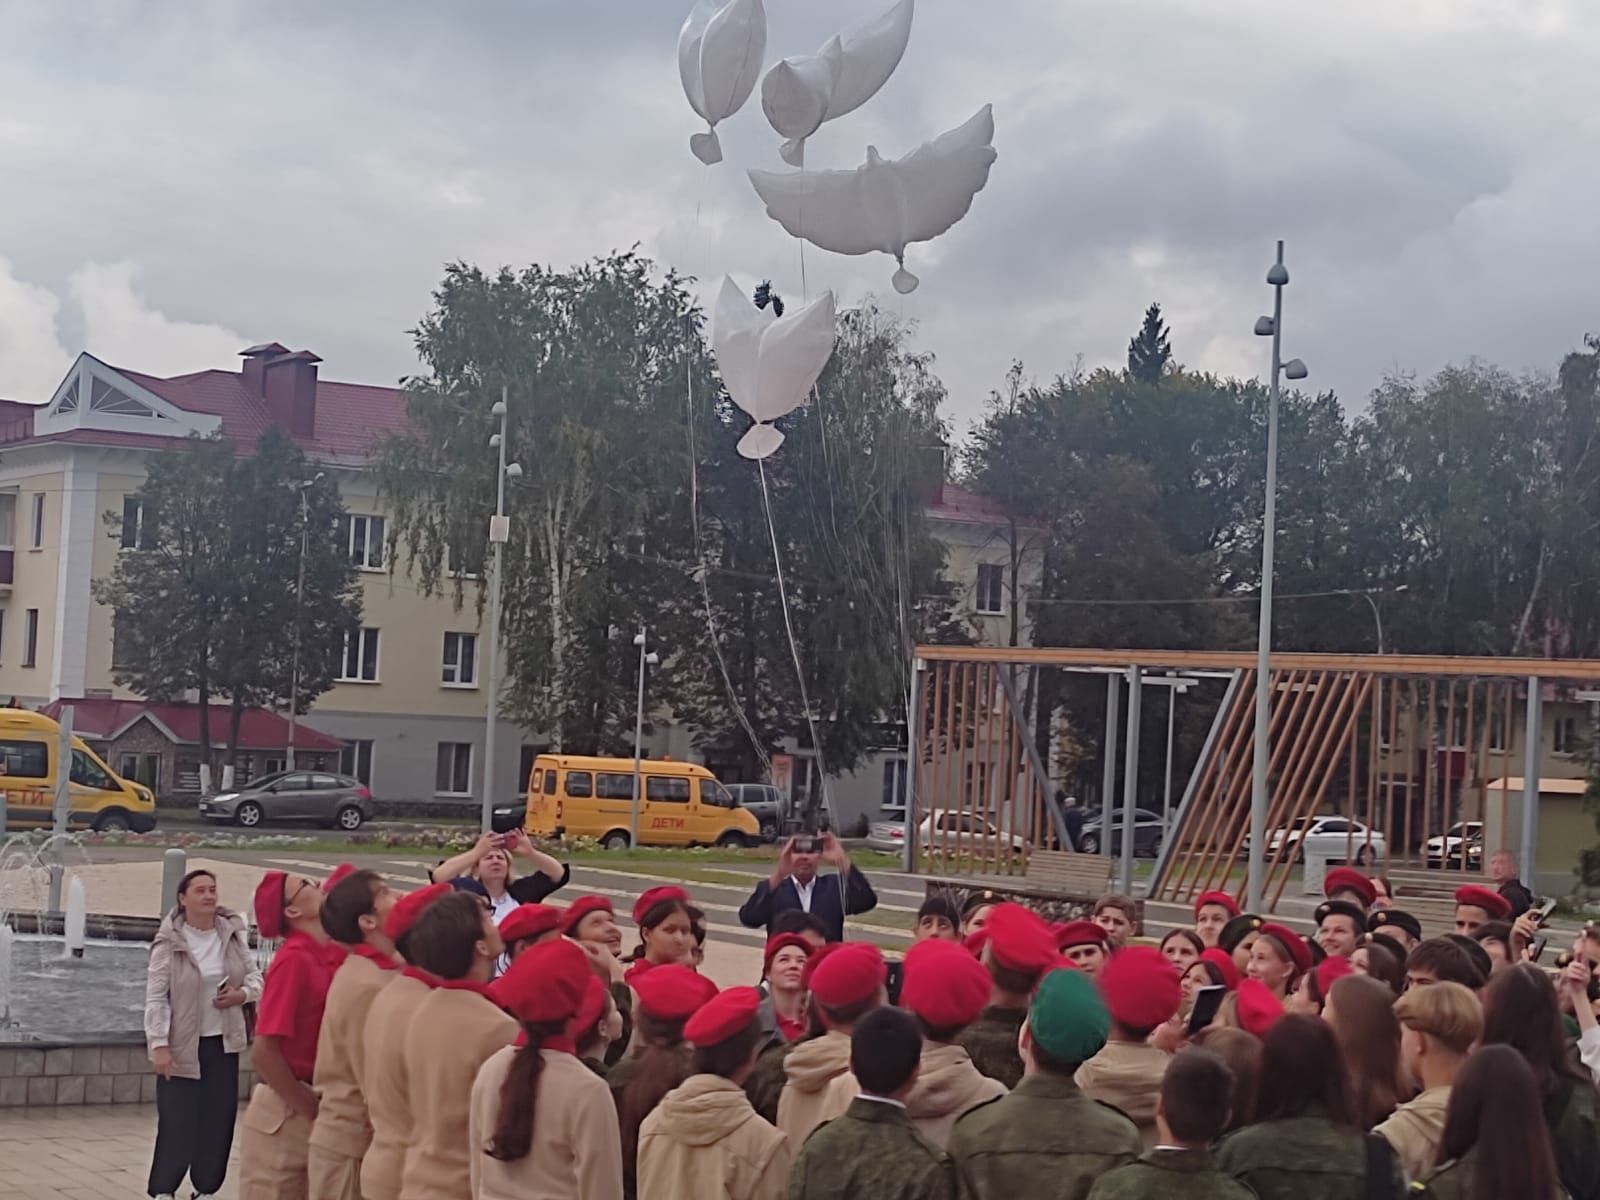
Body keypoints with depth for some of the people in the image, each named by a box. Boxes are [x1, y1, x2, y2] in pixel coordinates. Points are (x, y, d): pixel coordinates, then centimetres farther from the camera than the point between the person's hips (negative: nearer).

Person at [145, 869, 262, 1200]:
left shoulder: (233, 934, 2)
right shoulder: (169, 943, -11)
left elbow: (255, 976, 10)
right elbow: (155, 998, -12)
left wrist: (243, 993, -12)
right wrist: (159, 1045, -18)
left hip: (223, 1043, 5)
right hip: (182, 1045, -4)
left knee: (219, 1121, 8)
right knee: (177, 1124, -2)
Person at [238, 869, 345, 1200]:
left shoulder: (335, 954, 4)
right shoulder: (294, 959, -17)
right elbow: (263, 1052, -21)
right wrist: (312, 1109, -12)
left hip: (318, 1111, 7)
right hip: (284, 1113, -7)